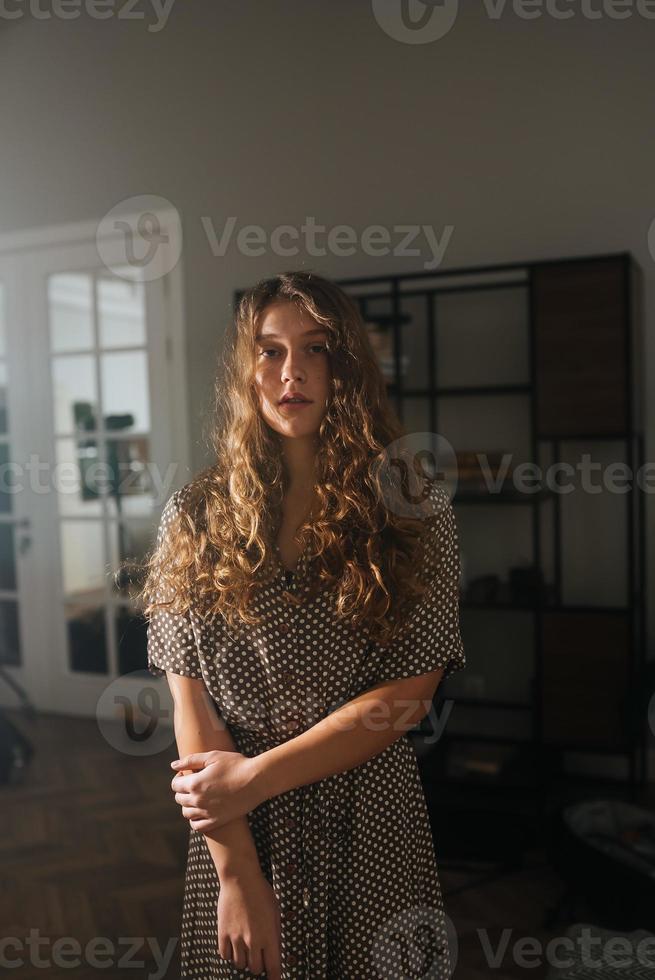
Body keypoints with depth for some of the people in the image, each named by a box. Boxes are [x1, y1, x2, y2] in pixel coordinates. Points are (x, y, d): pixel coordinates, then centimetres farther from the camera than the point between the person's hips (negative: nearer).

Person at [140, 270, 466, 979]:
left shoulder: (413, 510, -5)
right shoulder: (195, 518, -2)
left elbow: (409, 695, -10)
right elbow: (190, 700, -6)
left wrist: (254, 775, -13)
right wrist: (235, 873, -11)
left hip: (371, 836, 0)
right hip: (234, 835, 1)